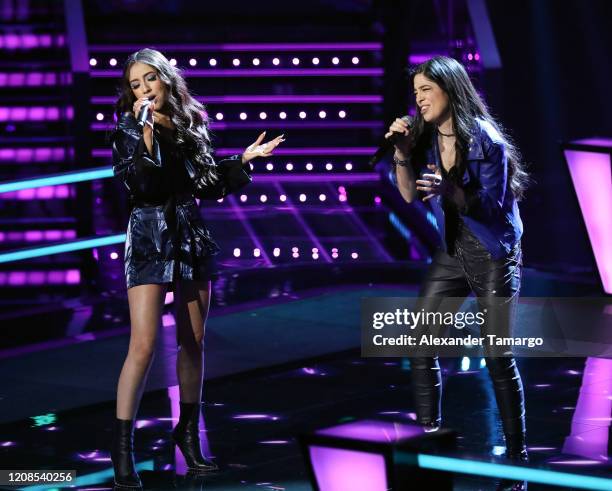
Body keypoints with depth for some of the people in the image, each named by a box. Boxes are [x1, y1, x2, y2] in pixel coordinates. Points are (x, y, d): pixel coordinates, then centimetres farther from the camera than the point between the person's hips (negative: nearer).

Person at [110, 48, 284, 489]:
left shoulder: (192, 125, 9)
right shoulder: (129, 129, -4)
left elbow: (209, 187, 14)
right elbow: (139, 184, -19)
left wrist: (243, 161, 10)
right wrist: (147, 132, -24)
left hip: (192, 238, 5)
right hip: (150, 239, -5)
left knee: (194, 342, 10)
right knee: (144, 345, -13)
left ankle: (188, 431, 25)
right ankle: (123, 446, -8)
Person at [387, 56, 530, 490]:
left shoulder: (484, 138, -17)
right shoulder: (426, 136, 1)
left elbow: (493, 205, -19)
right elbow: (410, 195, 2)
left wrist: (450, 191, -35)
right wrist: (402, 154, -13)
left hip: (494, 254, -6)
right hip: (453, 250, 6)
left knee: (498, 355, -6)